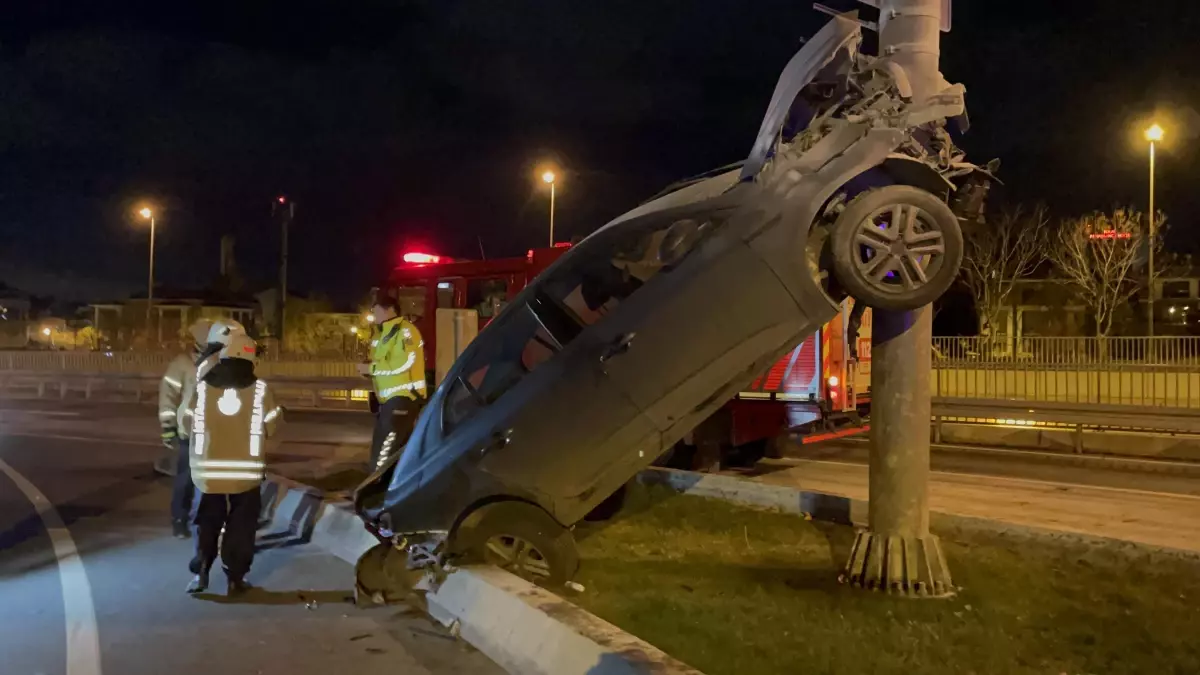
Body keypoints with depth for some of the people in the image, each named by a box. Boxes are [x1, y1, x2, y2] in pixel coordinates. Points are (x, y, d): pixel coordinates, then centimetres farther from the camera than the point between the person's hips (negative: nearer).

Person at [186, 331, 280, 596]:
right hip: (246, 471, -1)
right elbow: (269, 427, 1)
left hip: (208, 469, 1)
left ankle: (200, 573, 11)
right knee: (240, 526, 10)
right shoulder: (260, 388, -8)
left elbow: (190, 422, 4)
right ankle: (235, 578, 9)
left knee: (207, 524, 17)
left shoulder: (202, 385, -4)